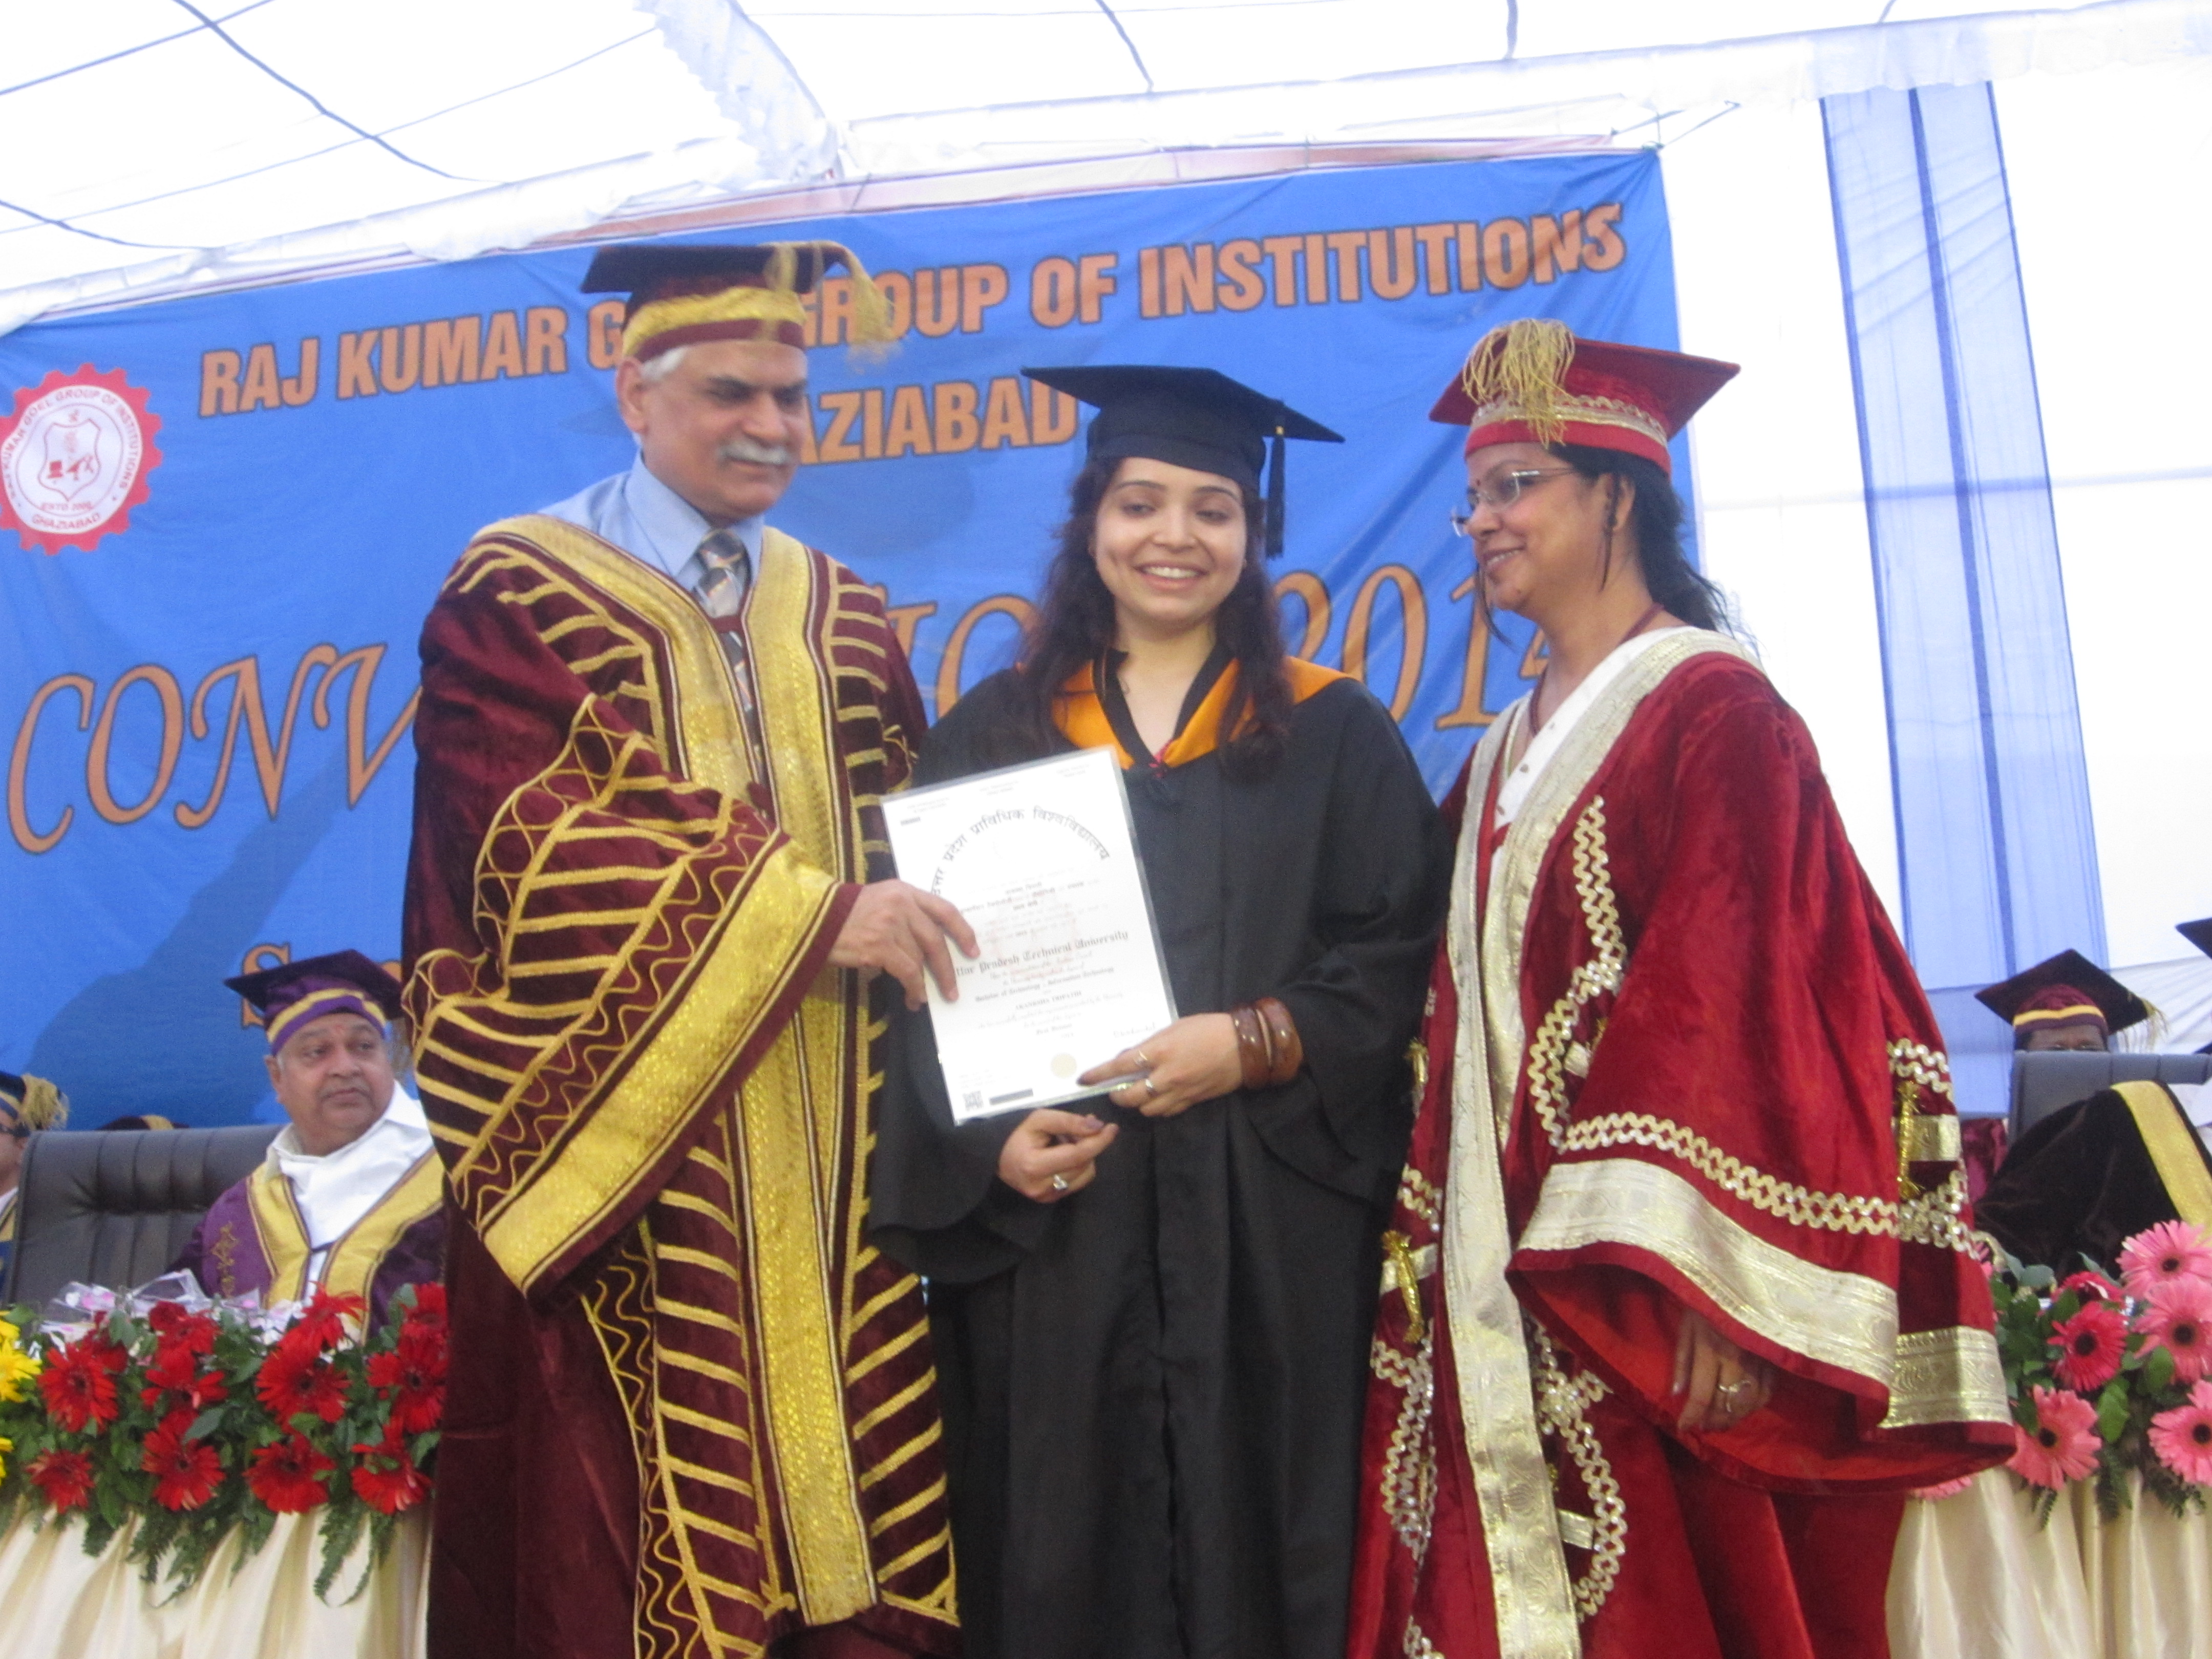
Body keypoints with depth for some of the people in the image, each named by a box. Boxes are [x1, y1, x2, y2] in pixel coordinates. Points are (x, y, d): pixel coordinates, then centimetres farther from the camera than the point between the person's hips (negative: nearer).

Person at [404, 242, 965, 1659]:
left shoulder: (843, 620, 16)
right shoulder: (516, 592, 1)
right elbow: (536, 848, -12)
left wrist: (912, 917, -4)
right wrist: (803, 910, -19)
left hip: (829, 1181, 4)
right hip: (621, 1150, -4)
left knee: (857, 1516, 4)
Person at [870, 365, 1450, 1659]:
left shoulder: (1334, 732, 8)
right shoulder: (997, 729, 10)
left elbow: (1402, 955, 1)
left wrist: (1256, 1044, -15)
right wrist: (988, 1135, -9)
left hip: (1268, 1234, -1)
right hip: (1045, 1229, 1)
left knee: (1259, 1551, 4)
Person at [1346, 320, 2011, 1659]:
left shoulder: (1712, 711, -8)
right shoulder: (1508, 756, 16)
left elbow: (1749, 1004, -16)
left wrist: (1716, 1297, -22)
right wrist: (1438, 1273, 11)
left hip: (1647, 1303, -7)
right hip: (1507, 1299, 7)